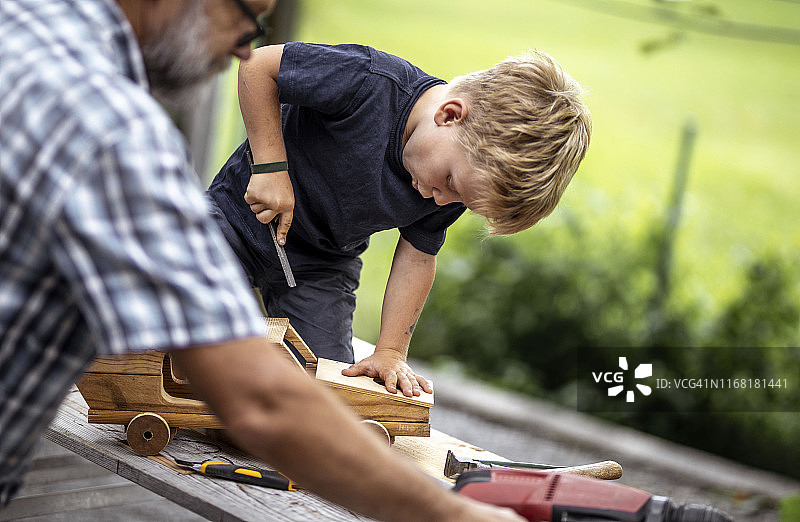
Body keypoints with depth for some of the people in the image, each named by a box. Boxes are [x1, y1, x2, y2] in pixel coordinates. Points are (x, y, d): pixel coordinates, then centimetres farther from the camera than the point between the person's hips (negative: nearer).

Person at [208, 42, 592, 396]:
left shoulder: (463, 178, -17)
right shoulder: (366, 81, -34)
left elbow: (416, 256, -5)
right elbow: (257, 65, -24)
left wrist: (390, 354, -10)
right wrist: (271, 166, -28)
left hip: (323, 267, 4)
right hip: (241, 212, -3)